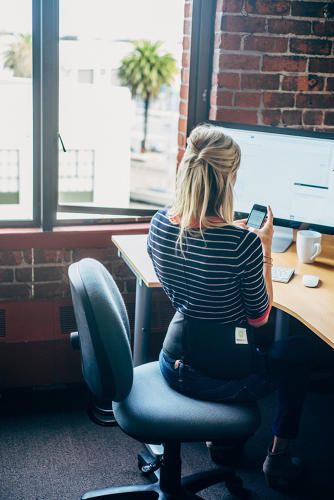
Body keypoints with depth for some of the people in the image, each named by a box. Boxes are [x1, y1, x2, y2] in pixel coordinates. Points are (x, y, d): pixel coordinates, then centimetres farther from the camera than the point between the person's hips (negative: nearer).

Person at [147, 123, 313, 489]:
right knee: (296, 350, 26)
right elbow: (259, 316, -11)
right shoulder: (242, 243, -27)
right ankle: (278, 455, 32)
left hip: (175, 369, 6)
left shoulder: (159, 225, -9)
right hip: (227, 378, -5)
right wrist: (265, 247, -4)